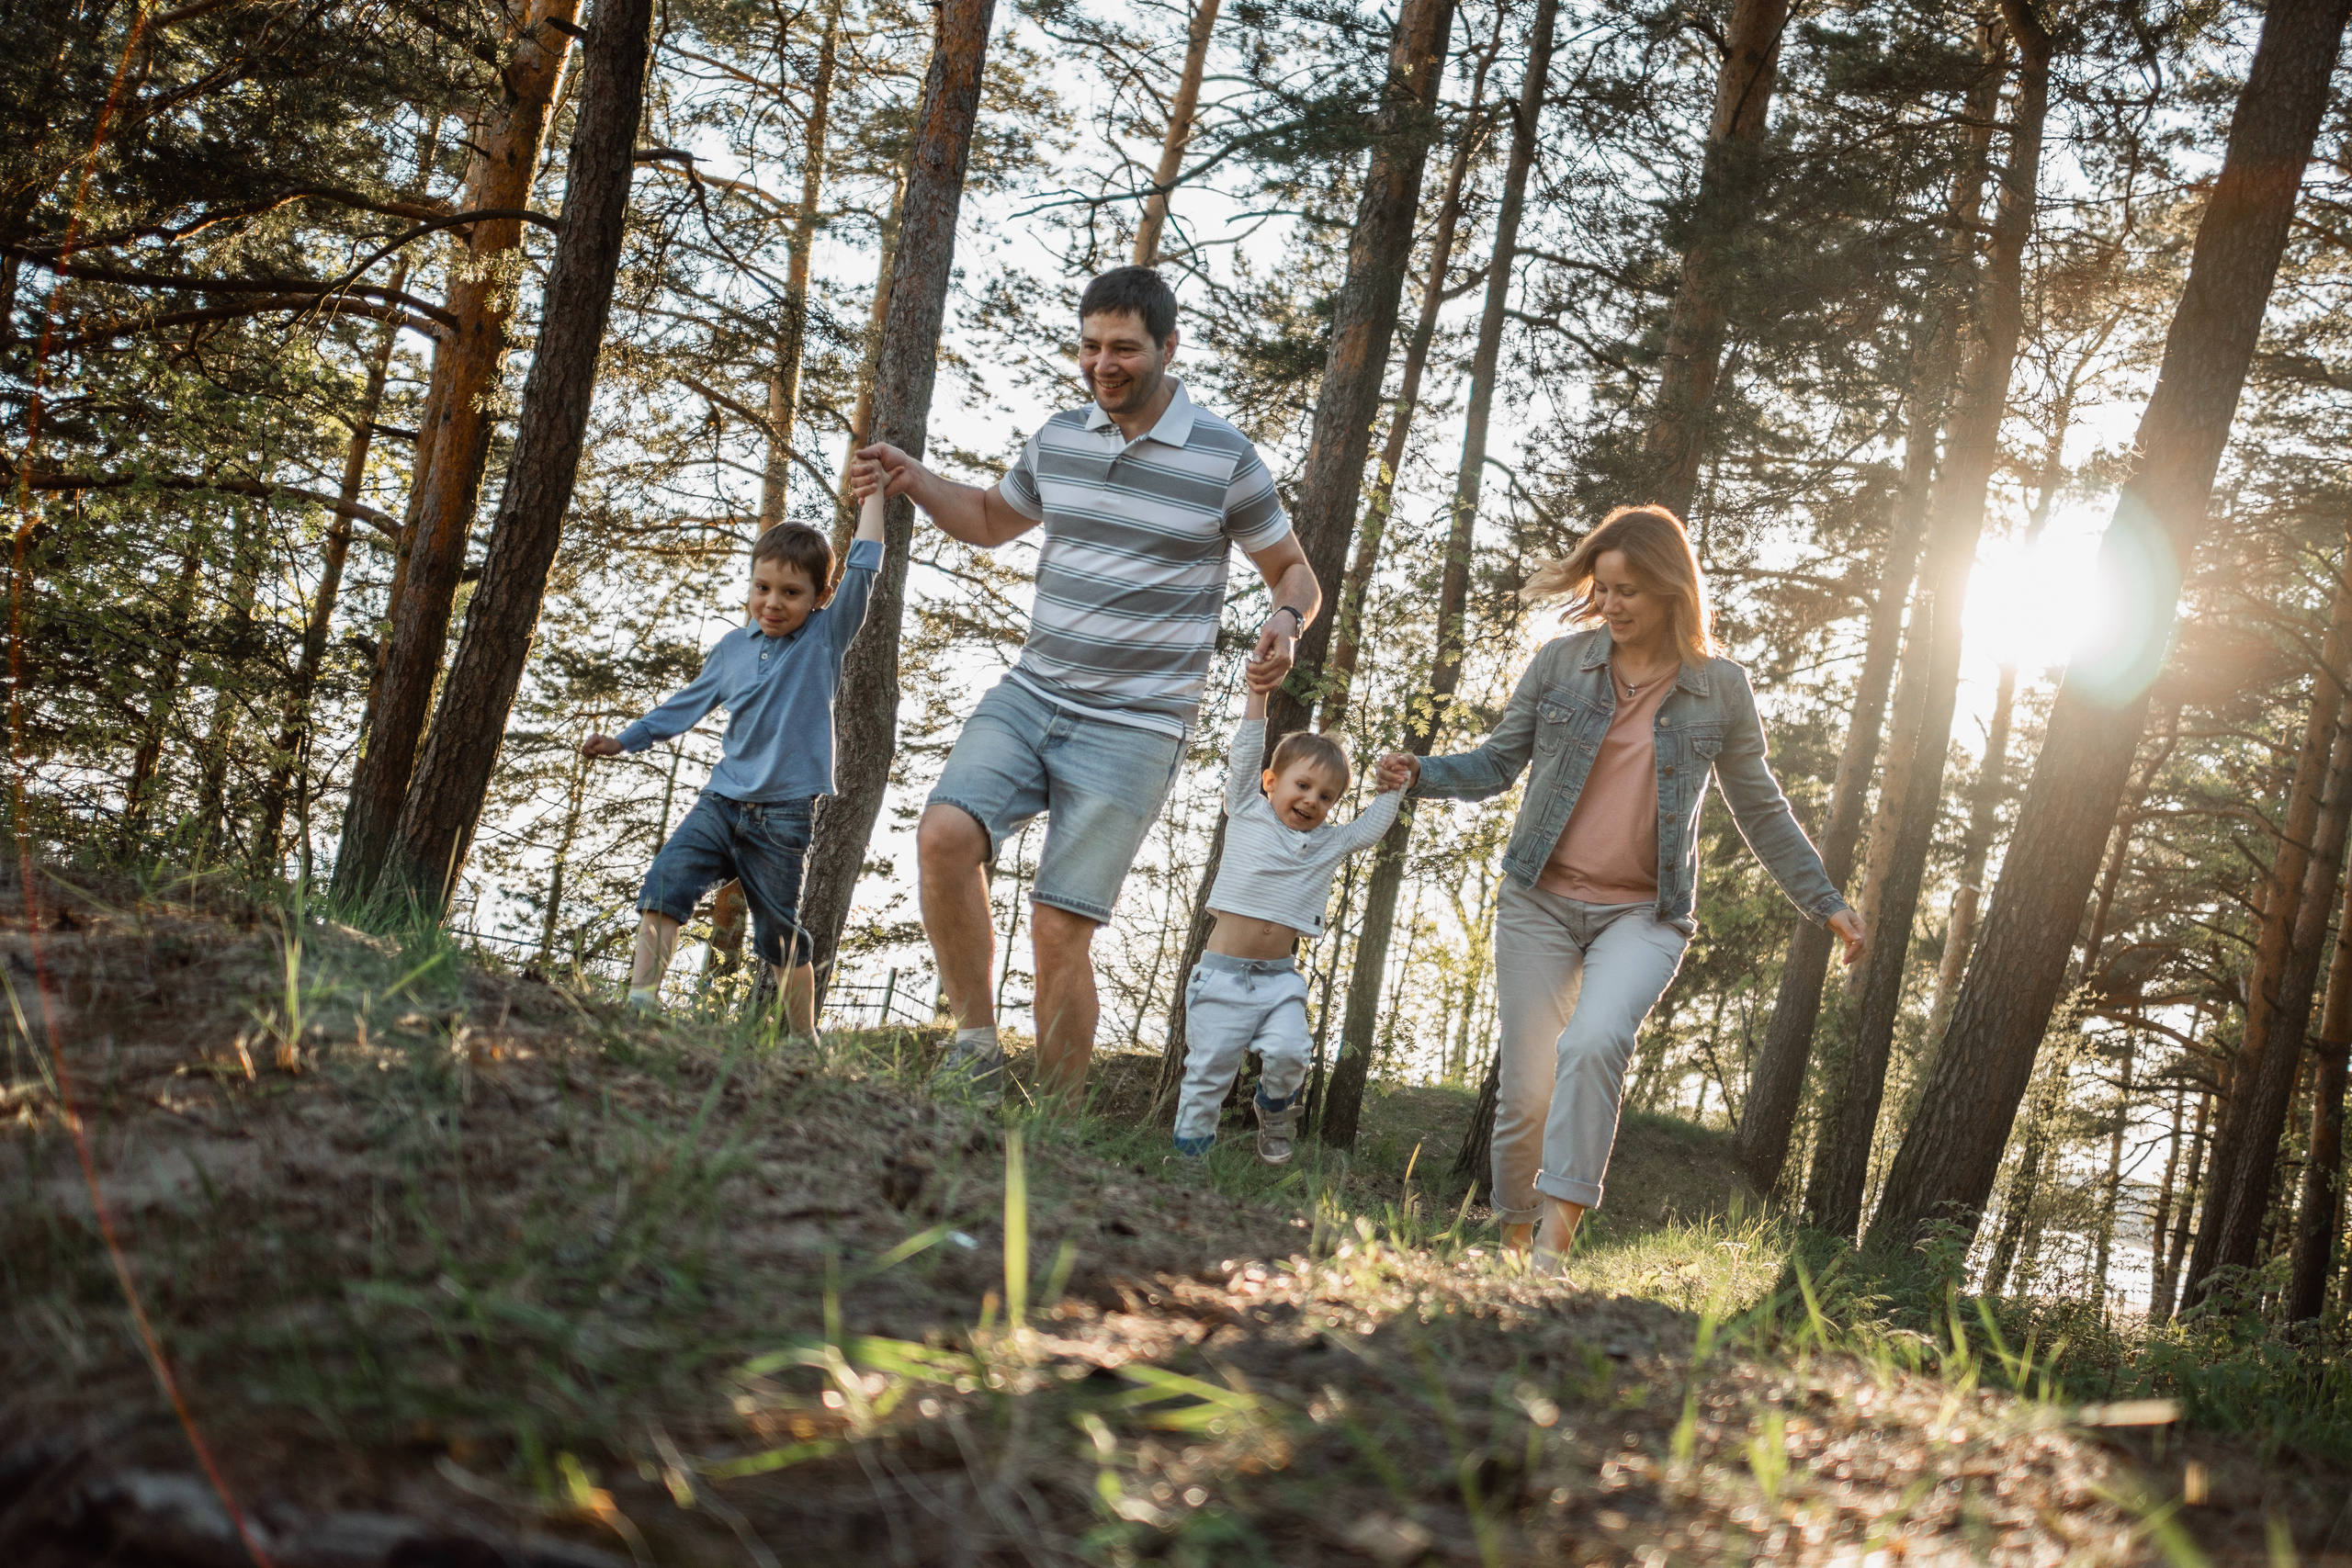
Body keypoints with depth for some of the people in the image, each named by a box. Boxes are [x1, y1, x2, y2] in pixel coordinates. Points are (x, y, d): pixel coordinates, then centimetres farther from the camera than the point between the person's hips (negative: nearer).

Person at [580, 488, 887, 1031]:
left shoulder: (825, 636, 0)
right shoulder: (732, 649, 10)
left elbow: (863, 569, -7)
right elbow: (689, 703, 22)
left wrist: (873, 492, -2)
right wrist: (625, 740, 22)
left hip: (785, 816, -3)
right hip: (722, 801, 3)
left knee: (781, 936, 6)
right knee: (665, 883, -19)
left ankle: (804, 1042, 20)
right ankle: (641, 997, -24)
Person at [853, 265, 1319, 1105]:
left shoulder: (1225, 459, -3)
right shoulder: (1058, 438, 10)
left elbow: (1294, 572, 9)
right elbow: (994, 519, 29)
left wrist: (1284, 625, -15)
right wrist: (915, 482, 10)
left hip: (1134, 729, -4)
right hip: (1028, 695, 4)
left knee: (1060, 927, -9)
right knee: (945, 832, -23)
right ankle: (975, 1046, -8)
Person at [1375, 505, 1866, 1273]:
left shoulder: (1720, 690, 1)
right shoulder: (1561, 662, 1)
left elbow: (1760, 810, 11)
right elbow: (1497, 762, 8)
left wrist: (1824, 903, 11)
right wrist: (1422, 775, -11)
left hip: (1644, 914, -1)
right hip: (1540, 901, 2)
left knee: (1594, 1044, -29)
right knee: (1525, 1091, 0)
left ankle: (1557, 1242, -27)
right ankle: (1512, 1244, 20)